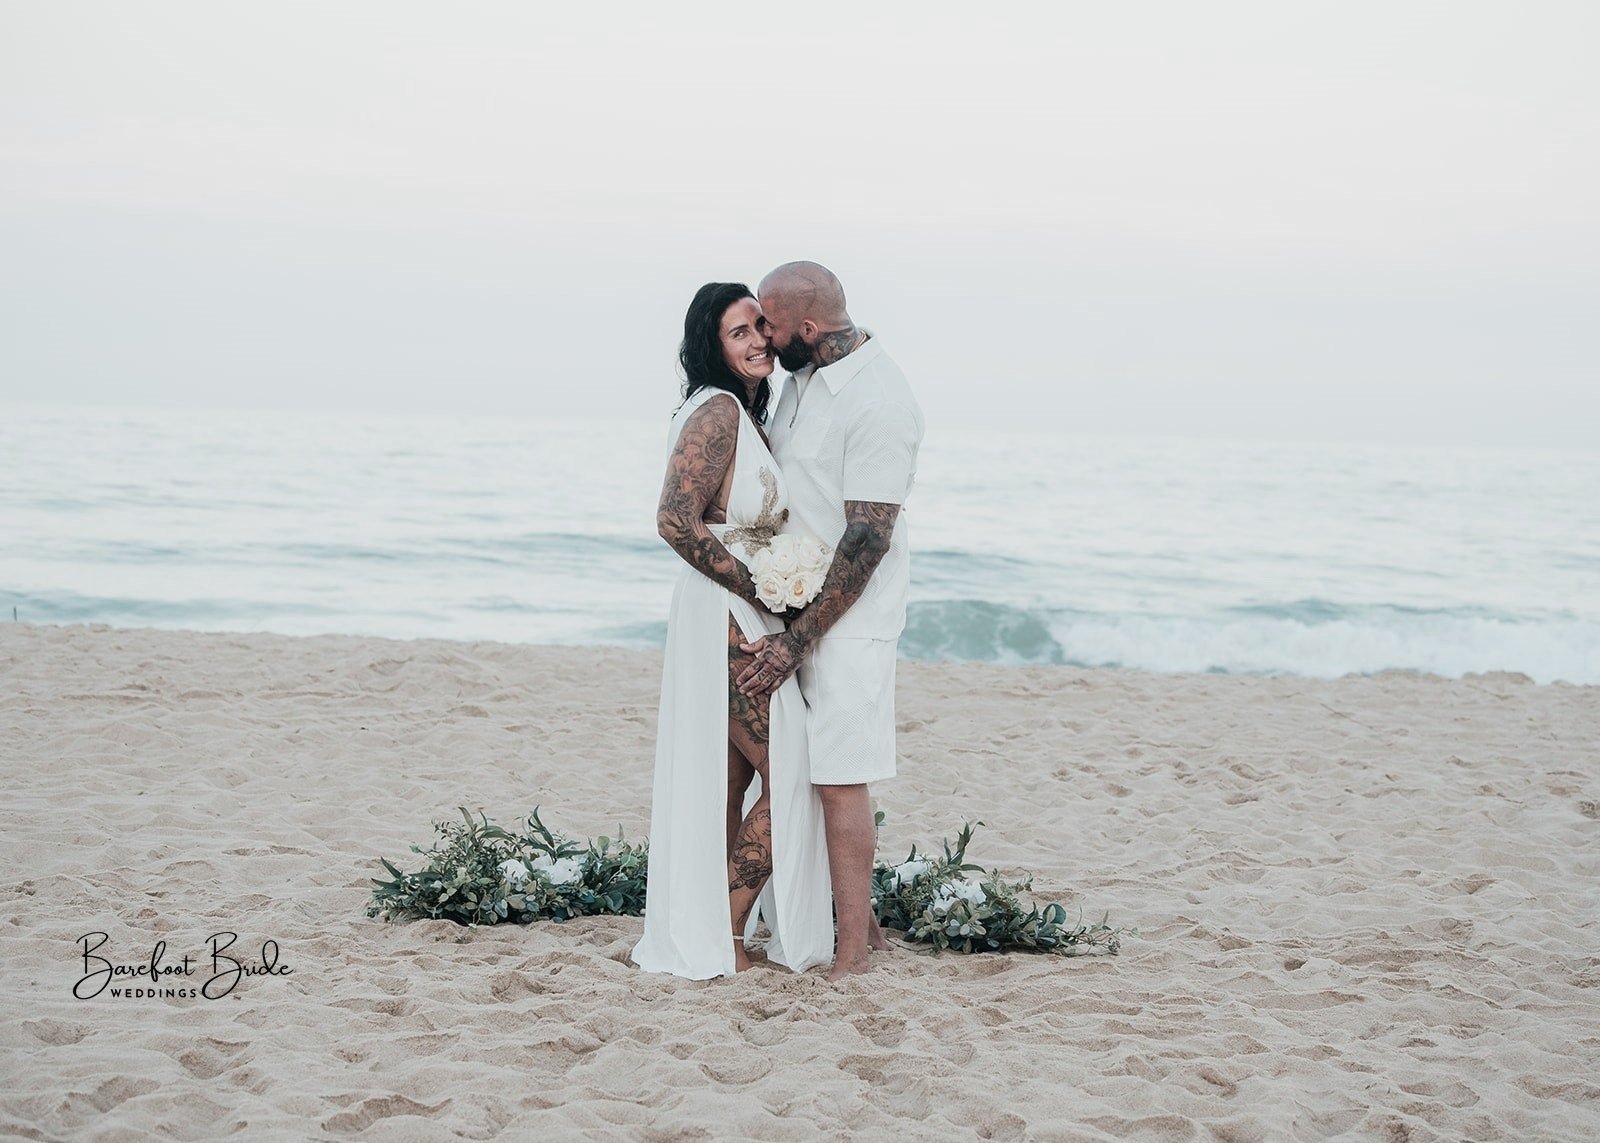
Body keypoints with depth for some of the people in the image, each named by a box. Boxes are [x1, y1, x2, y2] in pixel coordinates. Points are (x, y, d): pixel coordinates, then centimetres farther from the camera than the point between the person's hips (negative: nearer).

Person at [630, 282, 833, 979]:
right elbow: (676, 522, -24)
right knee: (789, 773, -5)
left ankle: (706, 935, 17)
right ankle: (727, 935, 2)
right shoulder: (717, 411, -15)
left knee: (730, 780, 12)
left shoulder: (745, 415, 15)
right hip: (727, 622, -10)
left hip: (743, 623, 10)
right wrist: (759, 589, -17)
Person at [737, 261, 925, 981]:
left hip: (848, 617, -8)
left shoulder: (879, 404, -20)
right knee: (799, 770, 9)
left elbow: (867, 541, -21)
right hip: (792, 605, 8)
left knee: (839, 777, -6)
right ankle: (852, 918, 18)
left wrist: (798, 641, -20)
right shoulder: (802, 375, 8)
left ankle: (854, 948, 2)